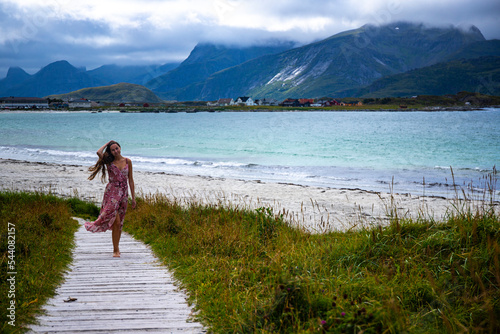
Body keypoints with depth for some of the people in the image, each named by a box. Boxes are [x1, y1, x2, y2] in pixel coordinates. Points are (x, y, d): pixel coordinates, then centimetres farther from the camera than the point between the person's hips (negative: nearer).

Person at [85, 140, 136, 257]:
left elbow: (130, 180, 10)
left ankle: (116, 248, 17)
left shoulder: (127, 161, 8)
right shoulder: (109, 162, 2)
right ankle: (116, 250, -6)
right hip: (112, 192, -3)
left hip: (124, 193, 3)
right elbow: (99, 152, -19)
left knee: (119, 223, 7)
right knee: (116, 221, -16)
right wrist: (107, 143, -1)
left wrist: (133, 197, 7)